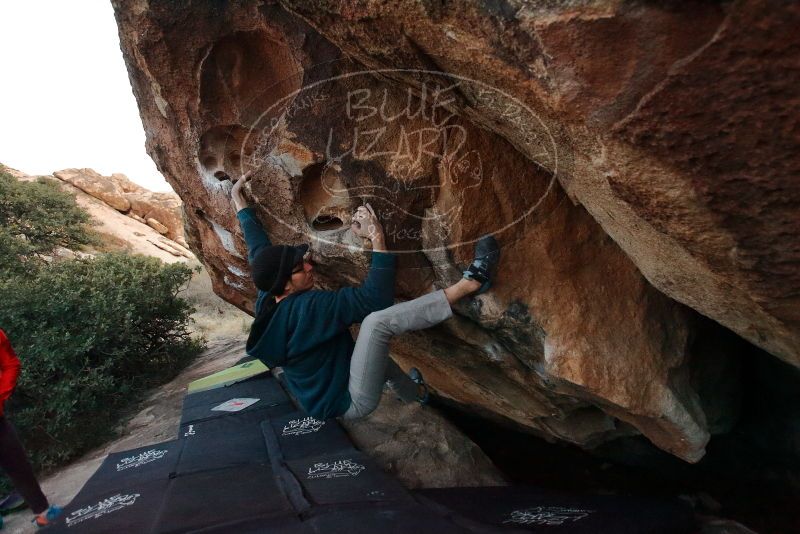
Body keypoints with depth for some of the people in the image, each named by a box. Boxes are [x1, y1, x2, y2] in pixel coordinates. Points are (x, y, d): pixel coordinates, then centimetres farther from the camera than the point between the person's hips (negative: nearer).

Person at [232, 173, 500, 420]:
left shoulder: (267, 301, -3)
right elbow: (376, 298, -32)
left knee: (375, 348, 33)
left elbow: (258, 248, 11)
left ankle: (415, 393, 51)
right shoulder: (307, 307, -28)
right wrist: (377, 240, -30)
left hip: (333, 400, 10)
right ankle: (471, 282, -26)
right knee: (378, 321, -29)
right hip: (353, 402, -9)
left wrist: (239, 200, 22)